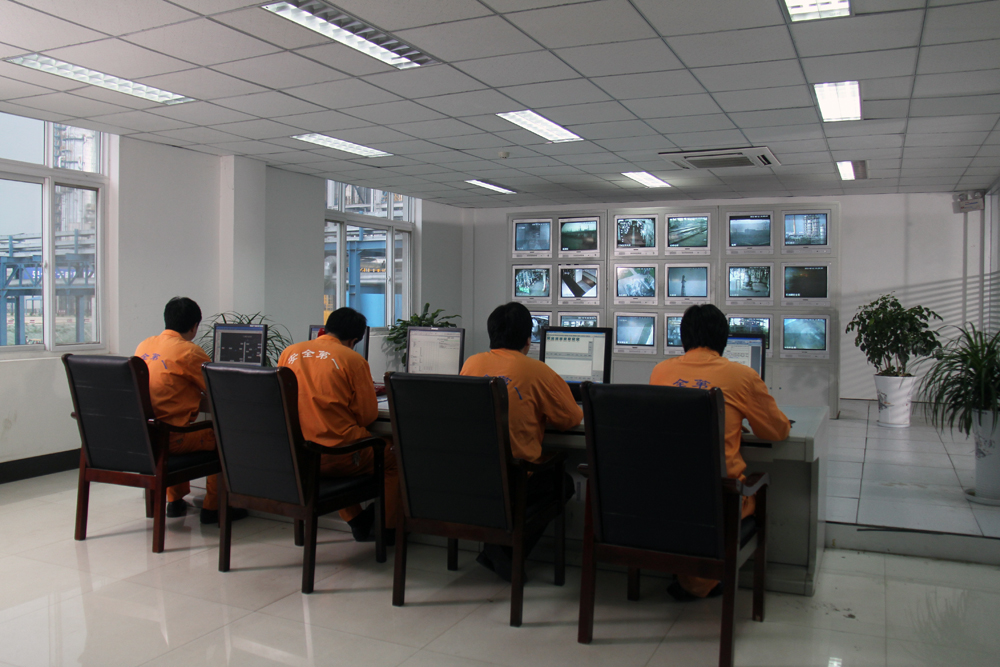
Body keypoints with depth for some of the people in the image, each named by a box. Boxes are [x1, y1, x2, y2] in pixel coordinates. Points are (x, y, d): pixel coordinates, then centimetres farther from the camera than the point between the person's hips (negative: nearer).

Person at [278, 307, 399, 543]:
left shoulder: (289, 352, 6)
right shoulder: (353, 359, -7)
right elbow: (368, 414, -5)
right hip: (335, 456, -6)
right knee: (393, 459, 19)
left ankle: (356, 520, 38)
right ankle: (386, 528, 25)